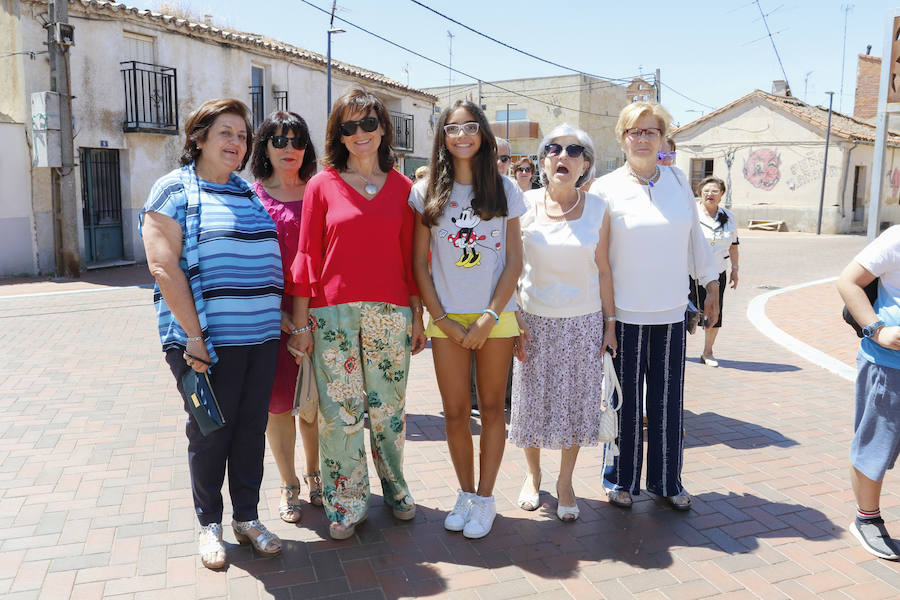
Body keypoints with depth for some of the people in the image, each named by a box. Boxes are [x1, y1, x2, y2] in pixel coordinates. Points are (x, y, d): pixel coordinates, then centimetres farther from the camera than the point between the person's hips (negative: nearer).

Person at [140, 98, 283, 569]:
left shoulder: (249, 194, 16)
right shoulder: (175, 190, -3)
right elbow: (164, 268, -12)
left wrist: (282, 319, 9)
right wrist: (194, 335, -17)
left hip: (261, 336, 5)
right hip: (208, 339, -5)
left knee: (251, 429, 12)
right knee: (210, 433, 7)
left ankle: (247, 517, 27)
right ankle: (209, 524, 25)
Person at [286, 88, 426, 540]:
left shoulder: (401, 187, 7)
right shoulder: (322, 185, 3)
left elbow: (411, 256, 9)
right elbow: (307, 257, 1)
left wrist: (417, 315, 8)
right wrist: (301, 324, -2)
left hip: (390, 314, 1)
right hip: (333, 314, -1)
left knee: (389, 408, 11)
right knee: (340, 412, 4)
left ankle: (395, 488, 32)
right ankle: (346, 503, 21)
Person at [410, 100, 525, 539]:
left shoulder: (504, 189, 3)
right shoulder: (427, 192, 3)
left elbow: (514, 262, 0)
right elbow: (419, 263, 2)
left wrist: (488, 318, -9)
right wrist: (442, 319, -6)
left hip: (495, 318, 0)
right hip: (446, 320, 0)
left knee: (491, 406, 7)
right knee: (455, 412, 5)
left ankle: (485, 498, 20)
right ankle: (465, 494, 24)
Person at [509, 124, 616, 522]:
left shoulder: (597, 209, -1)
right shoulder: (525, 205, -4)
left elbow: (602, 269, 3)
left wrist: (610, 321, 2)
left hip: (584, 321, 1)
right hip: (534, 319, 0)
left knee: (577, 403, 7)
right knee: (533, 399, 10)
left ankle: (565, 482, 27)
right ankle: (533, 475, 33)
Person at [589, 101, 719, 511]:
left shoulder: (678, 182, 9)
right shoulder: (606, 189, -3)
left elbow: (695, 236, 16)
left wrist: (711, 286, 14)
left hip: (671, 312, 4)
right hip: (625, 313, -3)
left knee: (668, 400, 10)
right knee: (626, 400, 5)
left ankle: (666, 481, 27)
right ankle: (621, 479, 23)